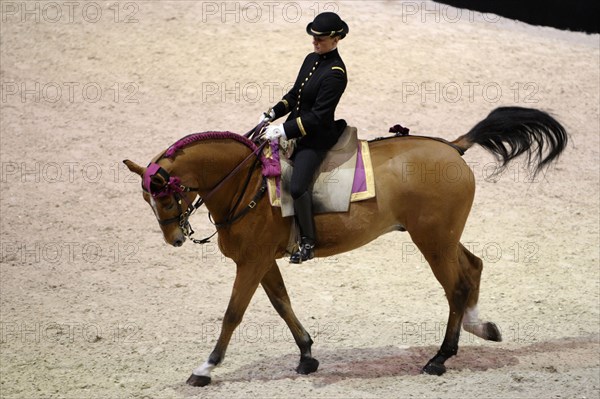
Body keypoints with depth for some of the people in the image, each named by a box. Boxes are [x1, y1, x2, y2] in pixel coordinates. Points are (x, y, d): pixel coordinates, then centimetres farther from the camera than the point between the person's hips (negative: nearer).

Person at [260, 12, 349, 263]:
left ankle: (308, 242, -11)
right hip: (294, 132, 10)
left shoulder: (335, 74, -19)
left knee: (297, 187, -26)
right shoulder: (311, 59, 8)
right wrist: (273, 114, 4)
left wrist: (283, 131, -23)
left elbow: (318, 116, -22)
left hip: (316, 139, -10)